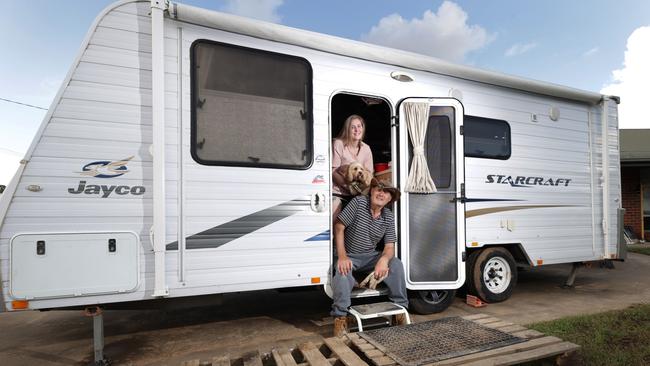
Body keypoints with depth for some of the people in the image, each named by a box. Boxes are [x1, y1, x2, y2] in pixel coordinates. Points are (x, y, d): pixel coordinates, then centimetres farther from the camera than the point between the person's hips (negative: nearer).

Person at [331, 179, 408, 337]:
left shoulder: (389, 217, -3)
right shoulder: (358, 202, -15)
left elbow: (389, 247, -5)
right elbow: (339, 227, -14)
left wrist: (384, 259, -32)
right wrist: (342, 256, -25)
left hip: (370, 256, 4)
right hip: (348, 255, -3)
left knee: (396, 264, -19)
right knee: (343, 271, -35)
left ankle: (400, 307, -2)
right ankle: (340, 316, -19)